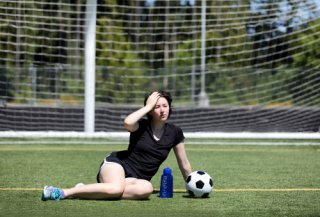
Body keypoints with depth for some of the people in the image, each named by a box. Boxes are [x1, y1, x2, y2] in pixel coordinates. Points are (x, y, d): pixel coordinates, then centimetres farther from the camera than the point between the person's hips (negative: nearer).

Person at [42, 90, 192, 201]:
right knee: (117, 188, -42)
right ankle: (63, 192, -35)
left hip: (136, 179, 3)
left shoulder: (174, 133, 5)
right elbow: (127, 123, -30)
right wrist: (148, 106, -18)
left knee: (147, 188, -39)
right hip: (118, 165, -3)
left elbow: (184, 164, 16)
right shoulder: (141, 126, -4)